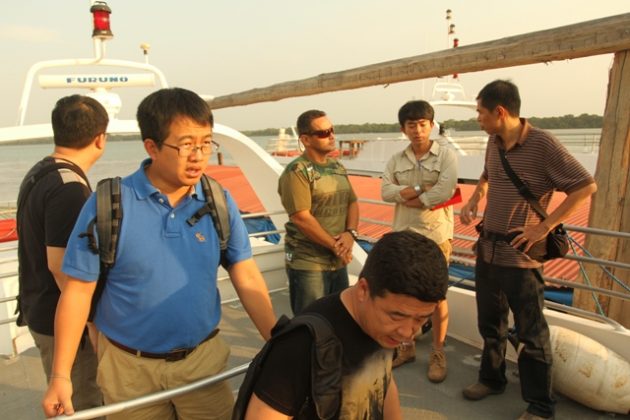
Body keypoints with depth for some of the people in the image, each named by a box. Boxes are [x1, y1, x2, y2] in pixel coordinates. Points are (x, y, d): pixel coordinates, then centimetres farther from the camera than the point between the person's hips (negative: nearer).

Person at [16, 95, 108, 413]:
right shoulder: (69, 187, -25)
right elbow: (61, 265, -27)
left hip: (38, 310, 9)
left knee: (74, 399, 25)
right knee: (81, 405, 7)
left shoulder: (38, 173, 7)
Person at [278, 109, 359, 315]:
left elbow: (352, 203, 10)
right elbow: (301, 218, -20)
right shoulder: (297, 171, -14)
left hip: (339, 261, 7)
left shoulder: (338, 167, 10)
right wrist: (335, 245, -14)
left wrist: (350, 233, -9)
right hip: (308, 263, -7)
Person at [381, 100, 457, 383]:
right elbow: (385, 191, -6)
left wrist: (408, 197, -10)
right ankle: (407, 347, 32)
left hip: (436, 235, -4)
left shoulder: (446, 155, -4)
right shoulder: (396, 160, 7)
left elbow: (445, 191, -18)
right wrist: (422, 190, -18)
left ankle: (438, 353, 24)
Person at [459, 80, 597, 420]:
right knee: (490, 323, 20)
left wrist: (544, 227, -19)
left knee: (531, 333, 7)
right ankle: (491, 379, 41)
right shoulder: (494, 143, 4)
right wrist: (473, 201, 6)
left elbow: (586, 187, -15)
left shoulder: (543, 144, -17)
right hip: (487, 248, 7)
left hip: (520, 254, -7)